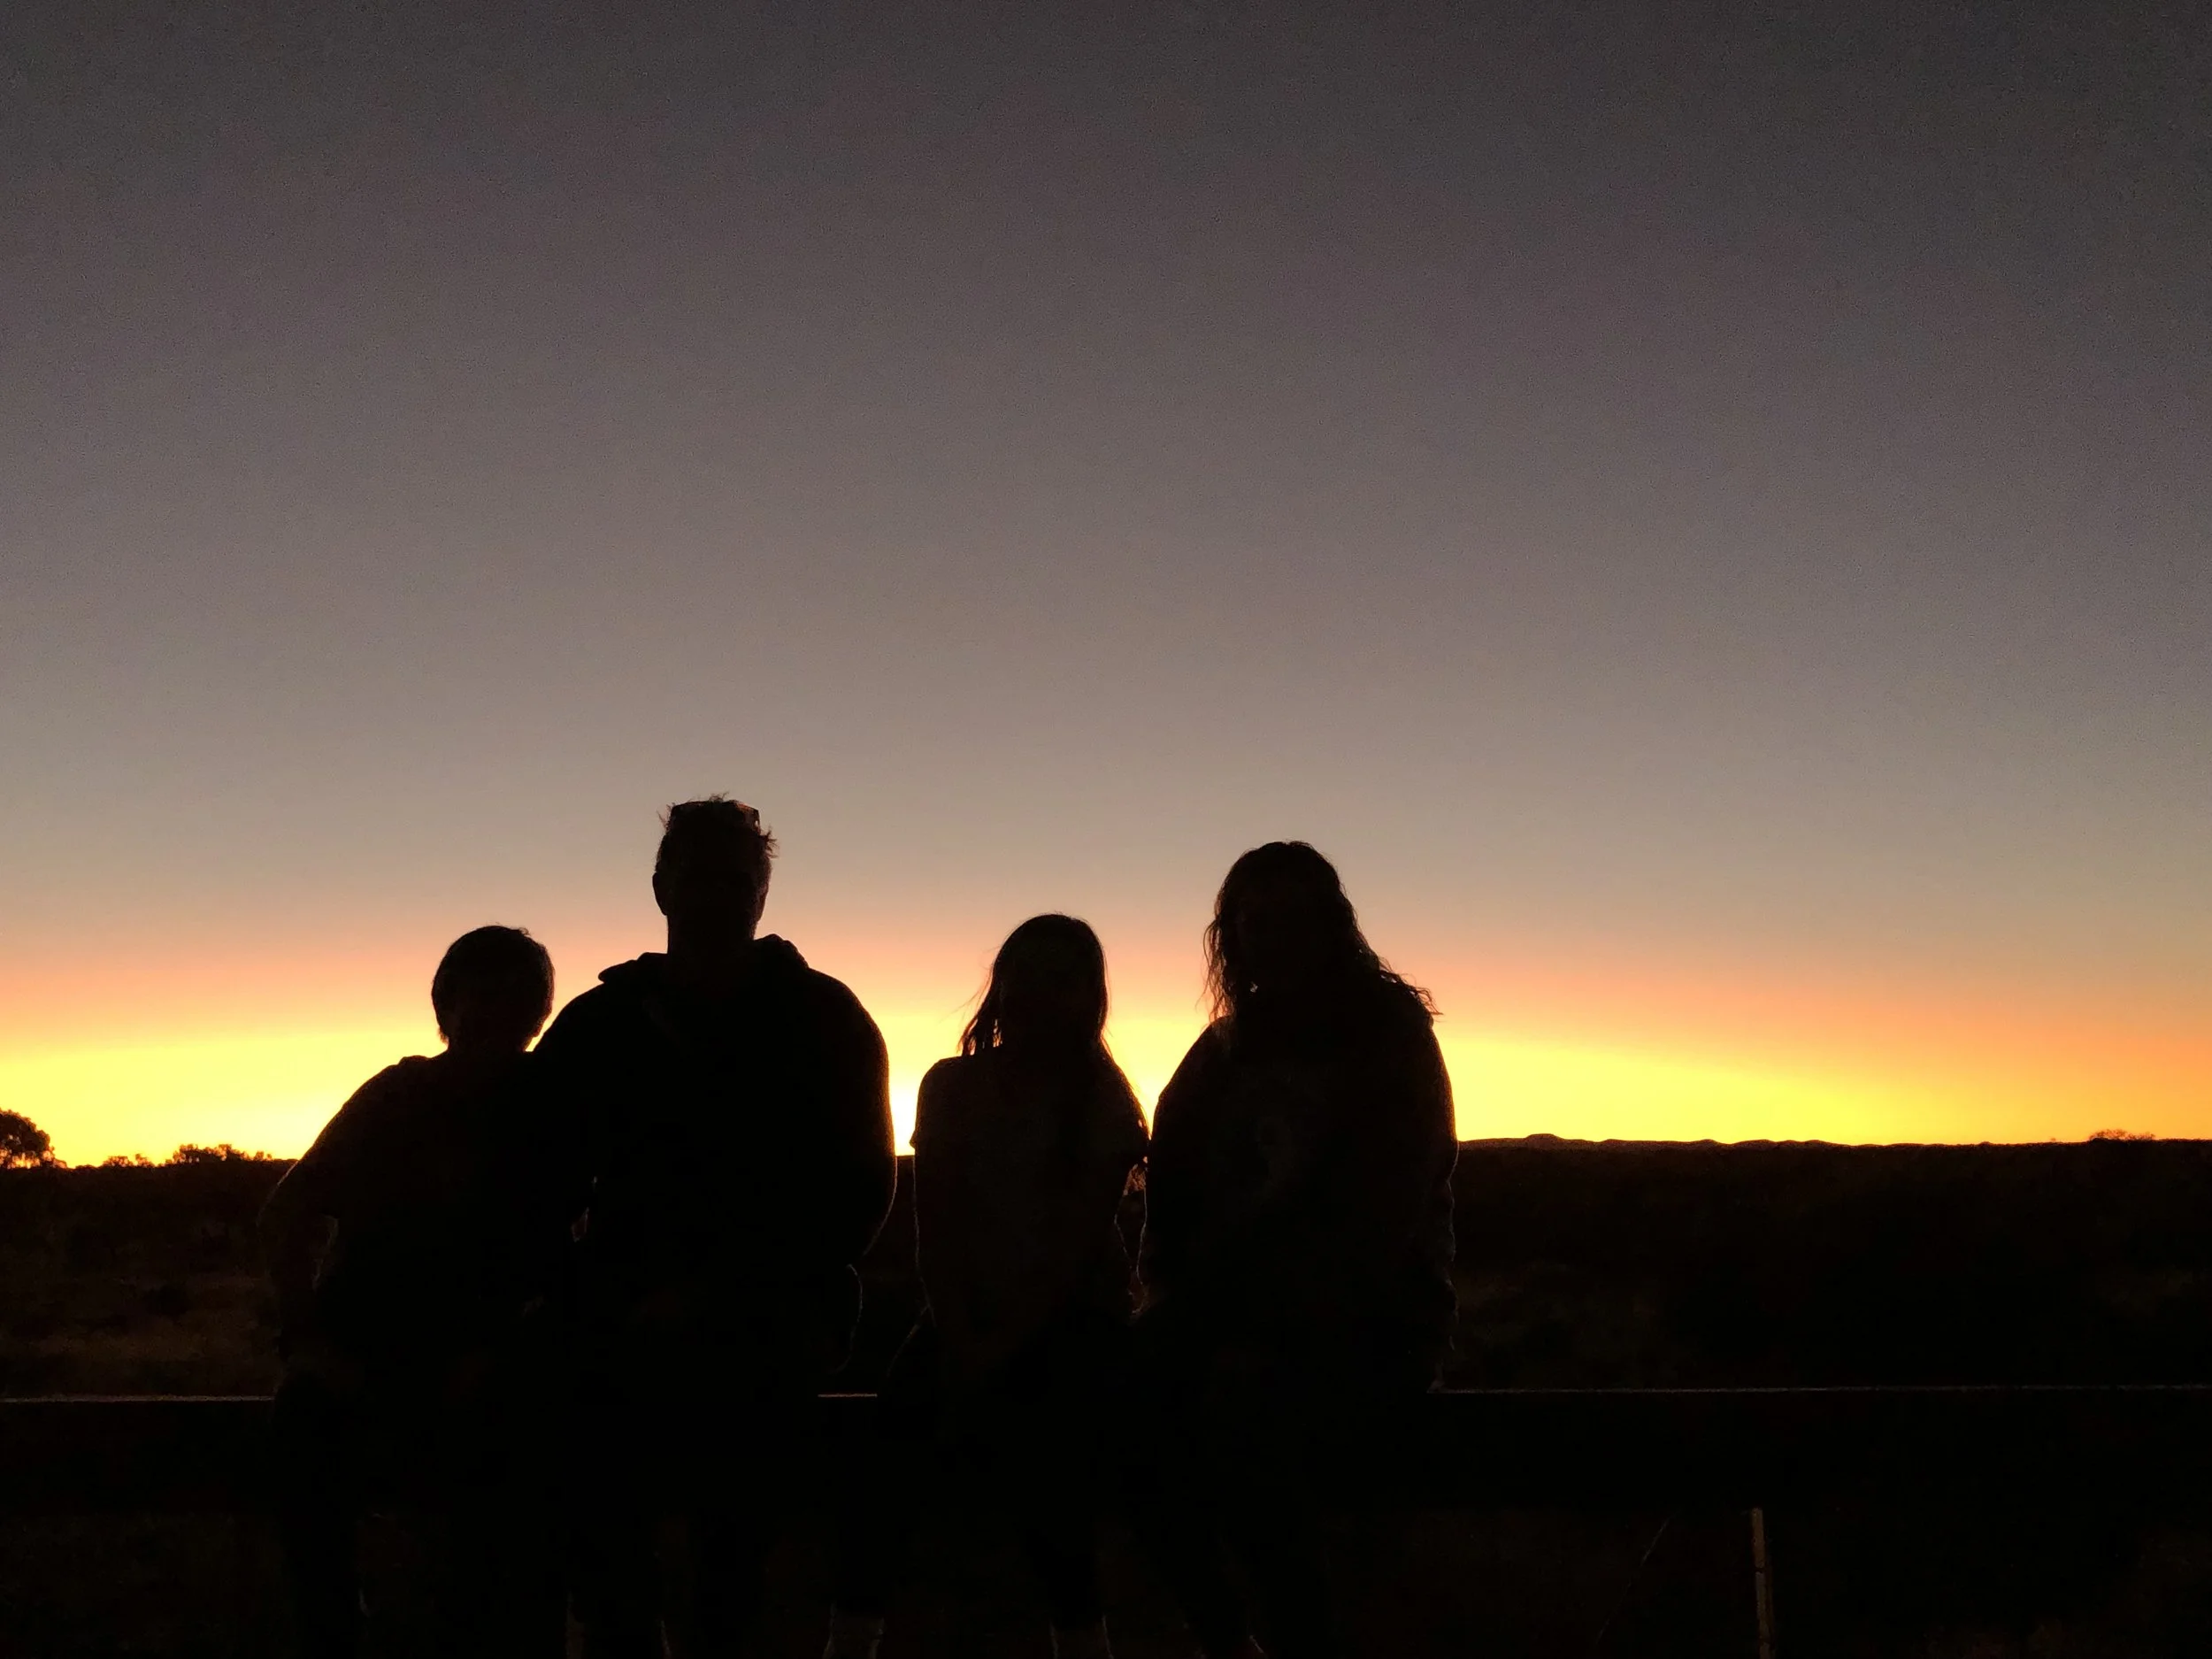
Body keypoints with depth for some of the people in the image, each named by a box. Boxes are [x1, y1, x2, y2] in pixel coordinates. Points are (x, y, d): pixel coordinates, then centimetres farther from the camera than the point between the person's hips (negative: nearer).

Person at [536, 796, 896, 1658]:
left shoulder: (824, 1019, 8)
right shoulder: (603, 1021, 13)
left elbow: (861, 1184, 2)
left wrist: (722, 1291, -10)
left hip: (772, 1315, -2)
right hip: (634, 1310, 2)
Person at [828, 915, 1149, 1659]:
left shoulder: (1103, 1104, -2)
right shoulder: (952, 1086, 5)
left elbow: (1077, 1243, -9)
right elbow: (936, 1228, -1)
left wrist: (1003, 1348, -15)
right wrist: (961, 1342, -13)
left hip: (1070, 1327, -2)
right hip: (966, 1323, 3)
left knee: (1054, 1509, -15)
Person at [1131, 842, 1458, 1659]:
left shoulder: (1388, 1034, -4)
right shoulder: (1225, 1048, 12)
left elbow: (1376, 1215, -14)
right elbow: (1173, 1186, 14)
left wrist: (1276, 1326, -22)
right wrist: (1176, 1298, -3)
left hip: (1368, 1320, -5)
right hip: (1238, 1308, 5)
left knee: (1241, 1408, -33)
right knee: (1127, 1381, -24)